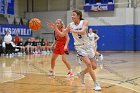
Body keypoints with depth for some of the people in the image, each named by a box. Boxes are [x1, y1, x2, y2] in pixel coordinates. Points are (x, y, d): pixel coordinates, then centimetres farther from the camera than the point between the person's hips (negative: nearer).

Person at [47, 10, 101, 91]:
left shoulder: (84, 22, -8)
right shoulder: (70, 25, -2)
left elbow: (83, 31, -26)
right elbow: (61, 34, 2)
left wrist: (73, 31, -32)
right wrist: (55, 28, -11)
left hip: (87, 45, 1)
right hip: (79, 46, -1)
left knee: (94, 66, 4)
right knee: (88, 64, -18)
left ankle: (82, 74, 32)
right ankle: (96, 84, -8)